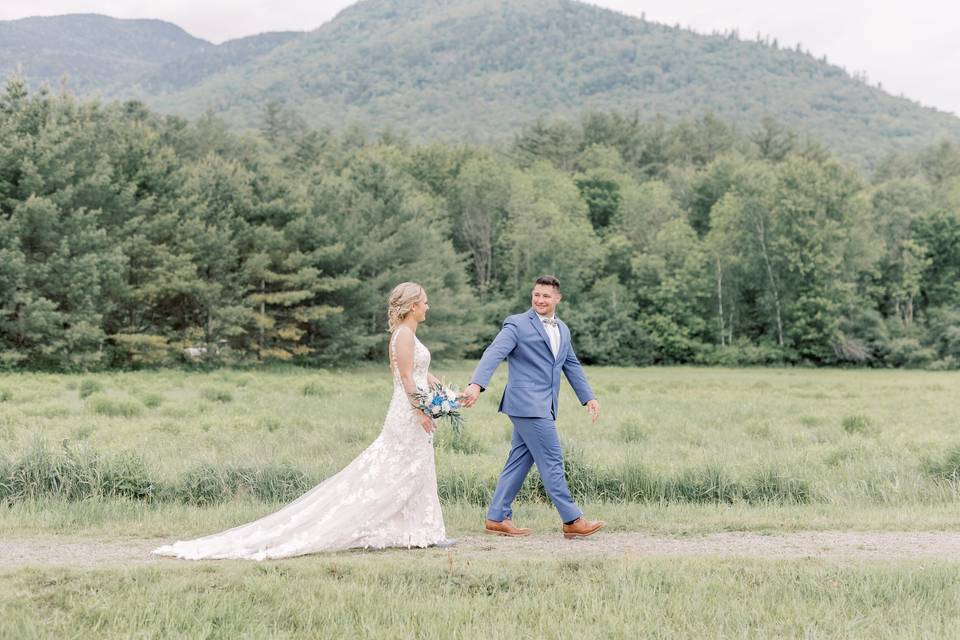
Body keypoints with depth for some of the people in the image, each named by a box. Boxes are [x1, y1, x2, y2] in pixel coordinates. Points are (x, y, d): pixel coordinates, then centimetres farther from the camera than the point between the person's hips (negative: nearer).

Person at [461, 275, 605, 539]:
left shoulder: (562, 330, 17)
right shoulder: (517, 324, -7)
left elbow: (572, 366, 25)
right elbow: (494, 353, -19)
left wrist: (589, 397, 19)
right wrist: (477, 384, -33)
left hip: (543, 407, 8)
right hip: (527, 404, -8)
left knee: (520, 461, 10)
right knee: (551, 461, -6)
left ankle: (497, 519, 16)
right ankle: (572, 521, -1)